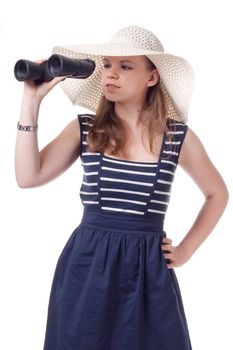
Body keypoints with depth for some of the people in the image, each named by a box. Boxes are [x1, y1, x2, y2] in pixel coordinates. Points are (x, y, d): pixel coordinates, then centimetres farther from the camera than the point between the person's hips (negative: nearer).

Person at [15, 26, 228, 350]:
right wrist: (32, 101, -10)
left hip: (148, 269, 0)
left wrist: (186, 250, 7)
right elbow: (28, 177, -9)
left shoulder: (178, 136, 0)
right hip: (87, 265, 1)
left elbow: (218, 194, 13)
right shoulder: (84, 129, 2)